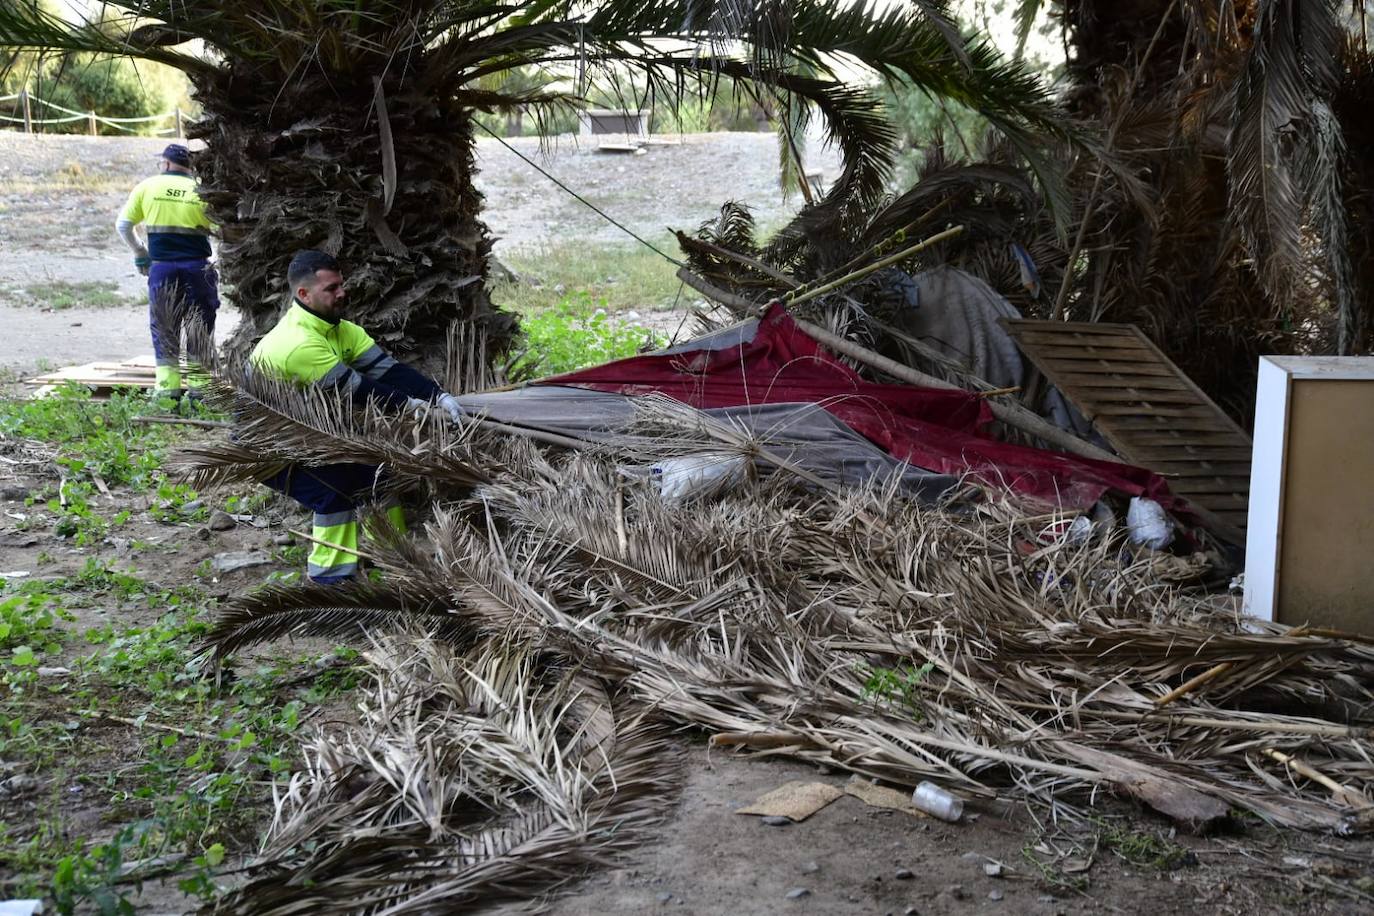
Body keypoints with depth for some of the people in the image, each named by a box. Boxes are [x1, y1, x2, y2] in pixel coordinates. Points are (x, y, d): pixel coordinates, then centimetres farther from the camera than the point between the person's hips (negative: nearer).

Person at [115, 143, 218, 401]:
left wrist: (139, 252, 19)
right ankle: (199, 385, 8)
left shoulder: (148, 186, 5)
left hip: (162, 267, 0)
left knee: (164, 328, 8)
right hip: (197, 267, 0)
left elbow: (123, 226, 7)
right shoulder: (203, 191, 3)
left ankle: (168, 386, 5)